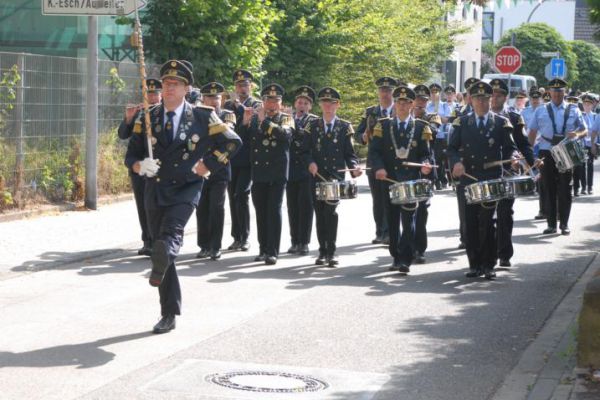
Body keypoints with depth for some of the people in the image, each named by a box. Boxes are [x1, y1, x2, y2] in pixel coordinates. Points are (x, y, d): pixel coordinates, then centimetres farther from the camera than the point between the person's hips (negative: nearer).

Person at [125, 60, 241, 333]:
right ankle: (169, 314, 15)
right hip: (155, 190, 3)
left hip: (185, 189, -3)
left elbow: (232, 142, 2)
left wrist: (205, 167, -4)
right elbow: (131, 154, 9)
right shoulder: (148, 118, 7)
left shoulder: (201, 117, -2)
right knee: (160, 245, 7)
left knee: (169, 235, -34)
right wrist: (140, 166, -14)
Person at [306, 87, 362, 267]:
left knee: (330, 212, -15)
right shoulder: (313, 126, 10)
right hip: (317, 176, 3)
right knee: (320, 214, 6)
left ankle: (331, 252, -11)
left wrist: (354, 167, -15)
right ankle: (323, 251, 15)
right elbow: (307, 151, 10)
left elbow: (349, 153, 4)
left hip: (336, 177, -3)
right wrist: (311, 163, -10)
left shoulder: (345, 127, 5)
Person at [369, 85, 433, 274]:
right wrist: (379, 168, -14)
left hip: (411, 181, -2)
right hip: (389, 179, 2)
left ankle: (406, 260, -8)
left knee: (409, 220, -8)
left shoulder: (421, 127, 7)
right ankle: (396, 257, 18)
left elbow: (425, 153, 5)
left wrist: (425, 165, -16)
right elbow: (374, 151, 3)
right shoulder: (383, 125, 8)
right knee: (393, 221, 8)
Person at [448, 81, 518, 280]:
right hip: (468, 178, 2)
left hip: (492, 180, -2)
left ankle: (488, 265, 4)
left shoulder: (501, 123, 6)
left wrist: (512, 159, -17)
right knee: (471, 223, 2)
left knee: (488, 223, -4)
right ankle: (474, 264, 10)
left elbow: (510, 148, 5)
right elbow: (452, 148, 6)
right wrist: (456, 162, -14)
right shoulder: (461, 123, 9)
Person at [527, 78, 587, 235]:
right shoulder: (541, 111, 9)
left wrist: (577, 134, -16)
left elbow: (585, 130, 8)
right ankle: (551, 224, 9)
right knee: (549, 189, 3)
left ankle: (564, 224, 10)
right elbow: (532, 132, 10)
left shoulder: (573, 110, 8)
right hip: (546, 153, 1)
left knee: (565, 190, 2)